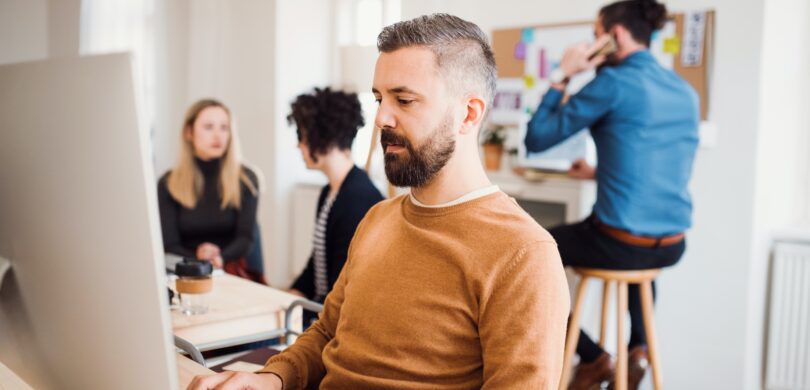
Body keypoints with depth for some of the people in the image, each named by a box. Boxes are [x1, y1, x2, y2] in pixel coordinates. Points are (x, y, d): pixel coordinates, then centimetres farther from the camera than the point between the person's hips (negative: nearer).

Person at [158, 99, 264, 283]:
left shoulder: (246, 180, 4)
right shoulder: (168, 184, 5)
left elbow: (245, 238, -4)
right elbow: (169, 245, -1)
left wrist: (219, 259, -25)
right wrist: (198, 260, -21)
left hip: (231, 271, -1)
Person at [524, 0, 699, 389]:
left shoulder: (615, 81, -12)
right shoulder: (685, 91, 10)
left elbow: (537, 139, -8)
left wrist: (563, 78, 0)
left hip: (621, 244, -7)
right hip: (671, 246, 7)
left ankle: (592, 357, 20)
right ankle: (639, 348, 28)